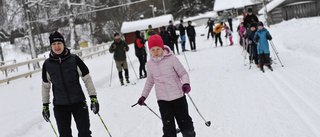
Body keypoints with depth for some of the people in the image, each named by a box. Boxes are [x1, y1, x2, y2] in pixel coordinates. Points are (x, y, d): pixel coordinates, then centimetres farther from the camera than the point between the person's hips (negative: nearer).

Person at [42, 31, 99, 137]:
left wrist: (93, 97, -4)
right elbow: (45, 86, 12)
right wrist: (45, 105, 13)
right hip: (60, 106, 1)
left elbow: (87, 79, 0)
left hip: (79, 103, -1)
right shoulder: (47, 64, 0)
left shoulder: (74, 60, -6)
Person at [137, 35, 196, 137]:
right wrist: (143, 96, 17)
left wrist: (186, 84, -24)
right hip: (162, 99, 2)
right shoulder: (150, 64, 3)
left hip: (178, 96, -2)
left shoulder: (171, 59, -10)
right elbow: (150, 81, 18)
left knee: (184, 122, 8)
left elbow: (183, 73, -5)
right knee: (168, 126, -2)